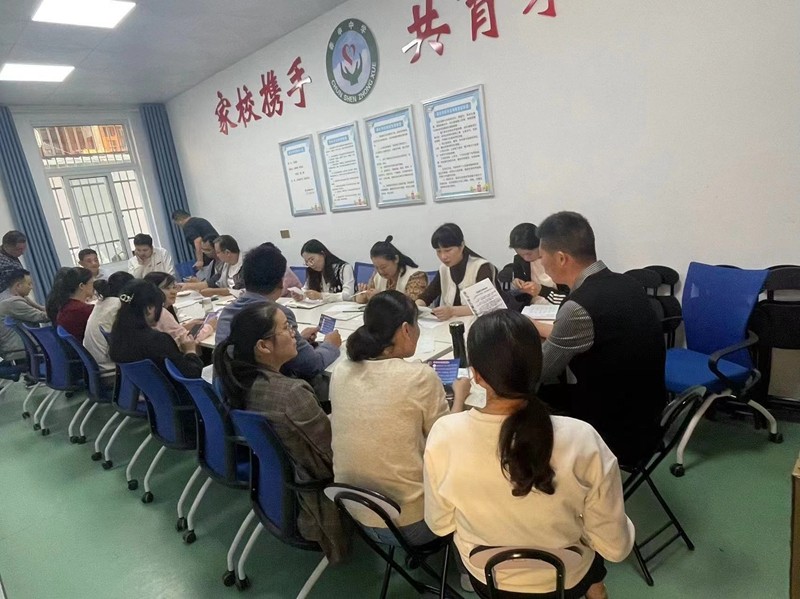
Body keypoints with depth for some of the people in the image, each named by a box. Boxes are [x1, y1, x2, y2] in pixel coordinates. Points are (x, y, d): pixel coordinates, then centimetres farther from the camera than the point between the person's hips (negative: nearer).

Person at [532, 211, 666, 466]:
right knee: (541, 396, 20)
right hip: (644, 419, 7)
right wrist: (536, 327, 23)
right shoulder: (625, 285, -3)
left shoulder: (579, 307, -29)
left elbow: (537, 372, -13)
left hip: (615, 435, -7)